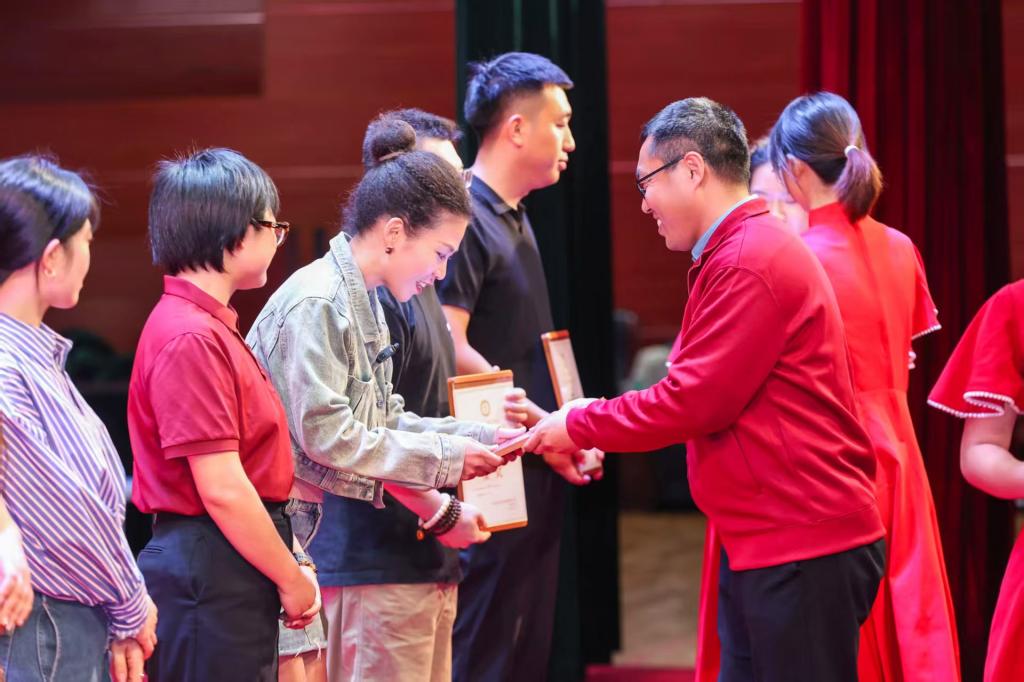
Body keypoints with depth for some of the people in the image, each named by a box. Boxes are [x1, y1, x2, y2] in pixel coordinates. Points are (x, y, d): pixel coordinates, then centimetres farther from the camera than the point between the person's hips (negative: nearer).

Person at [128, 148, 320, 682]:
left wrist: (289, 555, 12)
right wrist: (292, 579, -12)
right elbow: (221, 488, -20)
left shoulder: (210, 326, 15)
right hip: (209, 574, -10)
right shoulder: (191, 338, -17)